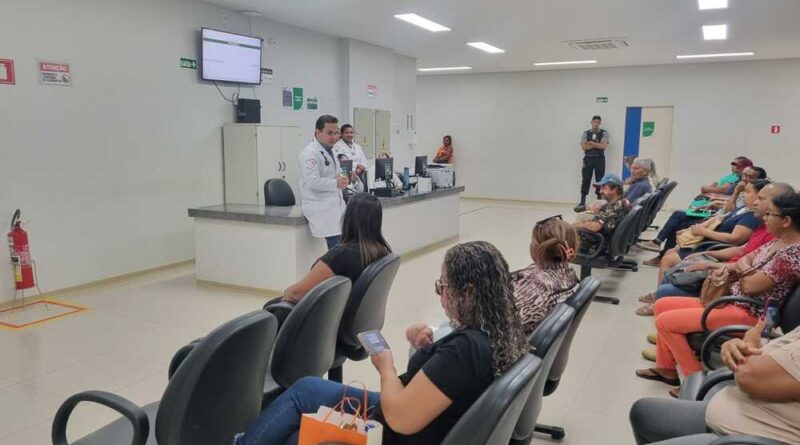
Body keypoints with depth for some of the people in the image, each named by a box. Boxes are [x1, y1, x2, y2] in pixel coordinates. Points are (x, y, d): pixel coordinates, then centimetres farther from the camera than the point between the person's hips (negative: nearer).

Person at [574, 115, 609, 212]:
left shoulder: (604, 133, 4)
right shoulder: (585, 133, 7)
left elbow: (603, 146, -10)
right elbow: (583, 147, -5)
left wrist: (591, 143, -7)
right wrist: (597, 144, -8)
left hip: (600, 159, 0)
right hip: (588, 158, 1)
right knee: (585, 180, -1)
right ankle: (582, 202, 0)